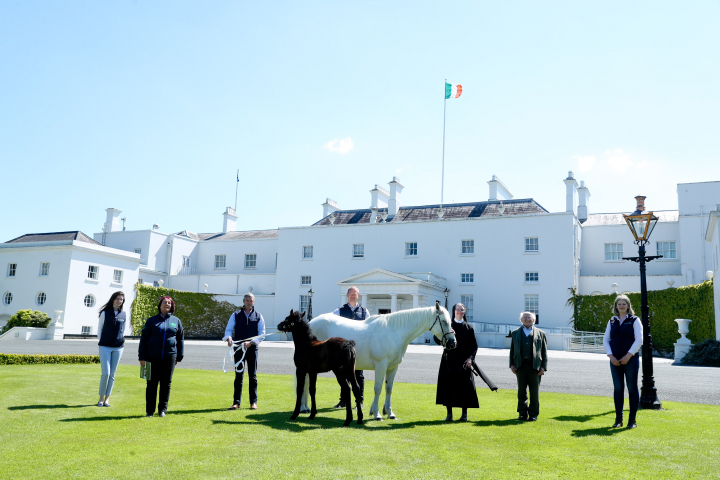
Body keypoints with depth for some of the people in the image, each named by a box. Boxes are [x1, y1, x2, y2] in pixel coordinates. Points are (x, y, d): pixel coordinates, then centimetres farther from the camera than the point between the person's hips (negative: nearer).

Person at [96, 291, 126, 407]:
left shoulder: (123, 315, 9)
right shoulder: (105, 313, 2)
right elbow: (99, 329, 8)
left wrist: (122, 341, 7)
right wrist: (101, 342, 2)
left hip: (118, 347, 3)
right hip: (105, 347, -3)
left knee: (112, 374, 5)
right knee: (106, 373, -8)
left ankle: (107, 398, 13)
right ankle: (101, 398, 8)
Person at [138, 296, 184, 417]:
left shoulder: (176, 321, 10)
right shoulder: (152, 320, 5)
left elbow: (180, 339, 15)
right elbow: (144, 338, 5)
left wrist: (179, 356, 12)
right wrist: (142, 357, -1)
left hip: (170, 357, 1)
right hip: (153, 357, -1)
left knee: (166, 384, 5)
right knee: (152, 383, 3)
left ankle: (163, 409, 16)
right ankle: (149, 410, 14)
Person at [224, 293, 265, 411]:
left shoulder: (258, 316, 6)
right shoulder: (235, 315, 9)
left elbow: (262, 333, 1)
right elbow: (228, 329, 2)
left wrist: (251, 342, -14)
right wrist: (229, 338, -21)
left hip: (252, 348, 0)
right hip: (239, 348, 1)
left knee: (253, 376, 2)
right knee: (238, 375, 2)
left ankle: (253, 402, 9)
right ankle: (236, 402, 6)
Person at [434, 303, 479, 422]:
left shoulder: (469, 328, 8)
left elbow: (474, 346, 7)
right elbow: (436, 338, -8)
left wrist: (470, 358, -9)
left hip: (463, 362, 1)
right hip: (449, 362, 0)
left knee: (464, 386, 0)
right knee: (448, 385, 0)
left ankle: (464, 413, 15)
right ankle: (449, 413, 11)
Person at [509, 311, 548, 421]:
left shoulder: (541, 334, 11)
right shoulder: (515, 333, 16)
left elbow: (544, 352, 7)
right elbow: (512, 350, 14)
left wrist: (543, 367, -3)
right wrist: (512, 364, 3)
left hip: (534, 366, -1)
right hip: (520, 366, 2)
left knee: (534, 391, 1)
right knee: (521, 390, 6)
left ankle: (533, 413, 11)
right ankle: (523, 413, 15)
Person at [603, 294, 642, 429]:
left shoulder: (634, 320, 0)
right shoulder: (612, 321, 11)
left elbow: (639, 340, -7)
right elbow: (605, 339, 9)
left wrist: (628, 356, -14)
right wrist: (611, 356, -4)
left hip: (630, 360, -3)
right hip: (615, 361, 4)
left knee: (632, 388, 1)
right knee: (618, 388, 6)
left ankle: (632, 420, 8)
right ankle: (618, 419, 13)